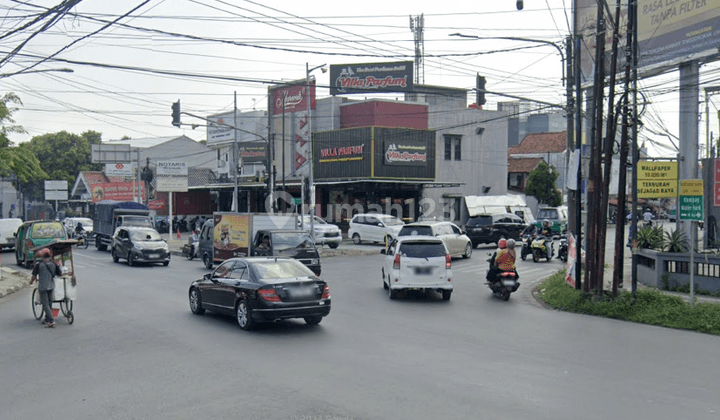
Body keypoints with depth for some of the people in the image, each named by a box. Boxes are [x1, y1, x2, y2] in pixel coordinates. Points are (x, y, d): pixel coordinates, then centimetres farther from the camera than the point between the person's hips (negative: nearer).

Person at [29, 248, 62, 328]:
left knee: (45, 304, -2)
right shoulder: (54, 264, -1)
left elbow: (34, 276, -5)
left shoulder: (39, 265, -10)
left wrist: (31, 281, 16)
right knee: (49, 303, 17)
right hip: (51, 286, 4)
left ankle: (51, 321, -11)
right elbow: (60, 274, 7)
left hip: (42, 287, -4)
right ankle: (47, 320, 26)